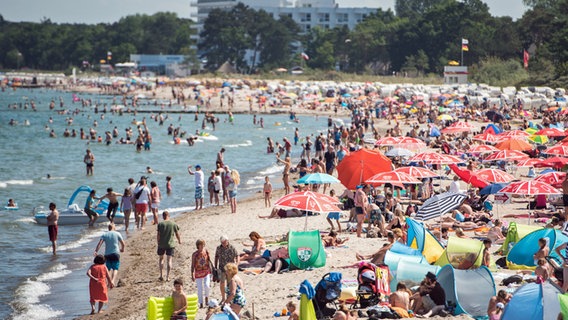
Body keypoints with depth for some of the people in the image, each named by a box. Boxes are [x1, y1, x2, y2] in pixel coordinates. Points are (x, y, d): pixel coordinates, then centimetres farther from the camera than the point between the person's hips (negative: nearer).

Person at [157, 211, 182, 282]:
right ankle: (167, 277, 0)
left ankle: (161, 275, 14)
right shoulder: (174, 224, -4)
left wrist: (158, 243, 7)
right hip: (171, 244, 0)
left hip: (161, 244, 0)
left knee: (161, 258, 18)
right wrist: (179, 241, 21)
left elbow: (158, 235, -5)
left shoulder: (160, 224, -6)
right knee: (169, 260, 4)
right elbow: (177, 234, 3)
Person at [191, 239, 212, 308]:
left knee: (207, 285, -19)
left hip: (206, 271, 1)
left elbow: (209, 261, 8)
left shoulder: (206, 252, -1)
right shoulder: (194, 254, -9)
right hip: (198, 273, -1)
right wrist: (192, 275, -8)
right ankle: (201, 304, 13)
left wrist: (210, 271, 7)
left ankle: (206, 297, 10)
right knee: (199, 289, 2)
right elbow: (193, 265, -5)